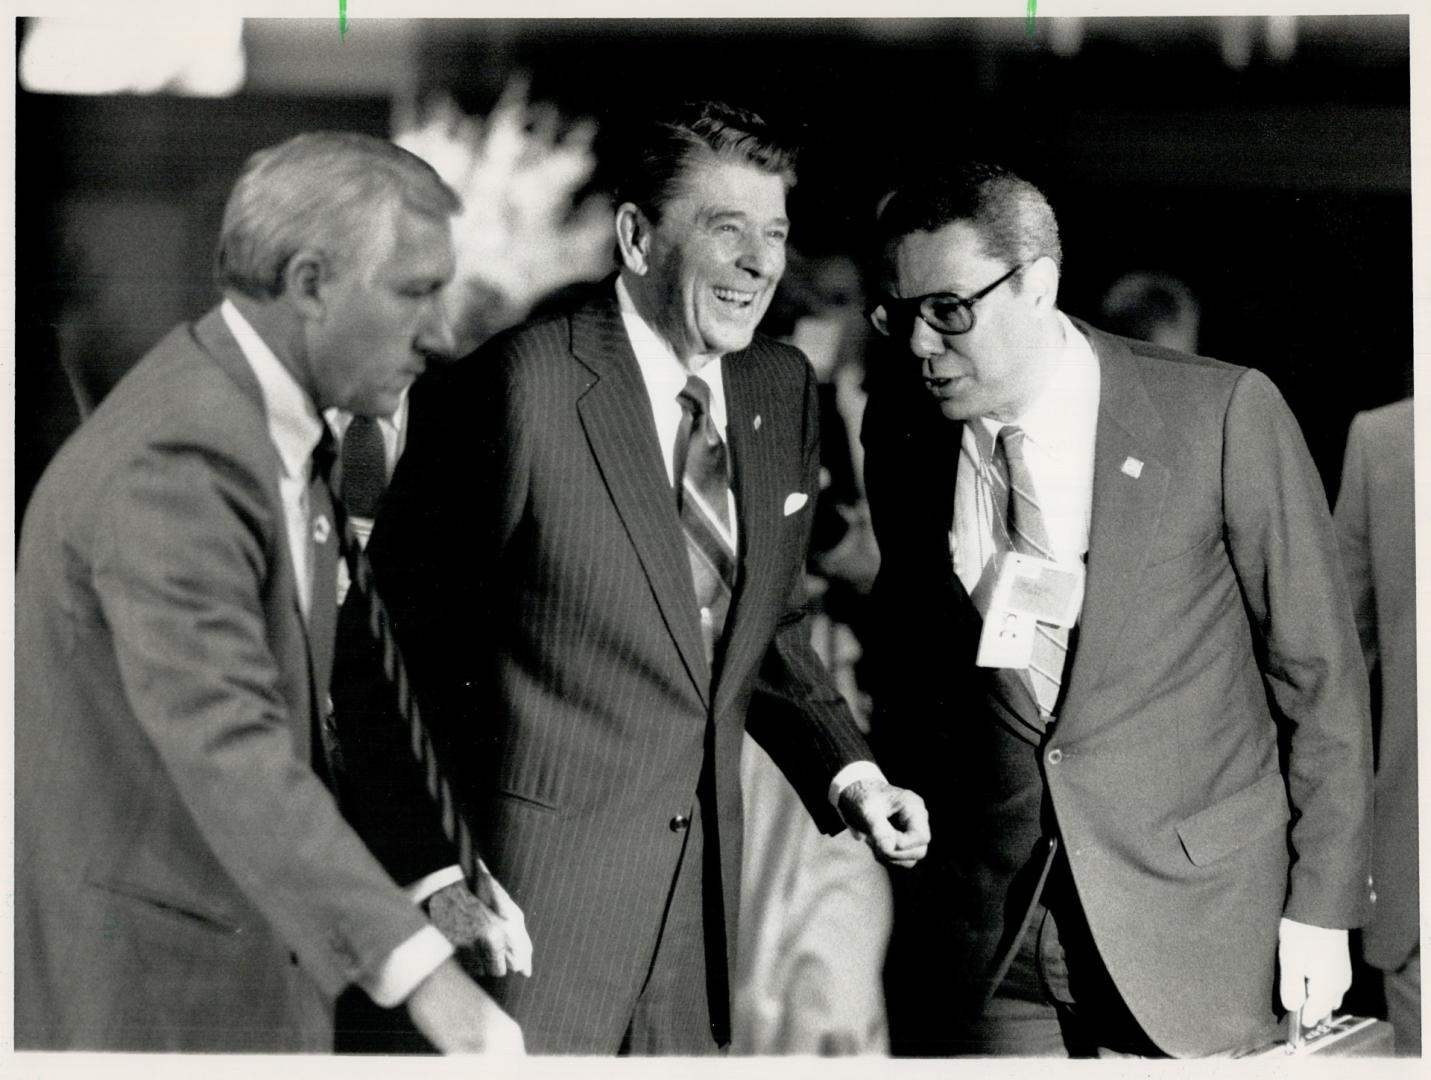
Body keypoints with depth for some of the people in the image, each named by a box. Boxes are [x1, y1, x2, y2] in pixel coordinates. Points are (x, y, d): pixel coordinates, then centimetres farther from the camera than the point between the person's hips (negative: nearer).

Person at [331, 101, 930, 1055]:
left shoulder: (782, 390, 7)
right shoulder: (518, 386, -15)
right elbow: (385, 647, -11)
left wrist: (846, 771, 4)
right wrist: (426, 872, -15)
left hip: (701, 890, 6)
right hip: (534, 884, -6)